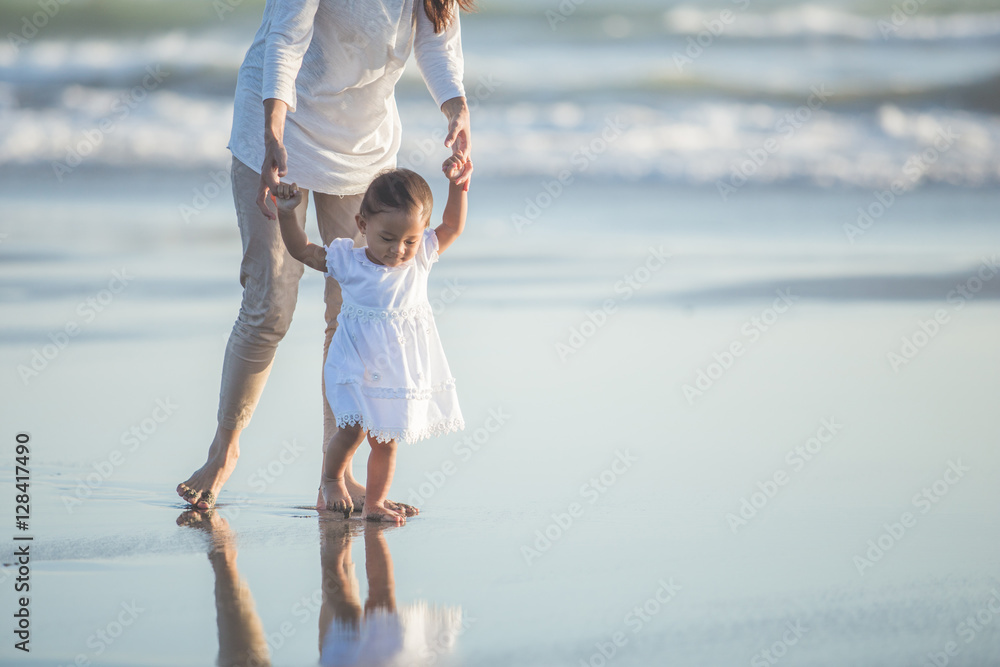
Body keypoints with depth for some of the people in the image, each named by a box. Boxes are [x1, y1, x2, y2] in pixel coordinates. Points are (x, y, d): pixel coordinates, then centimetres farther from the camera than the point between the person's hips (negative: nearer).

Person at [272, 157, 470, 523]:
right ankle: (332, 478, 12)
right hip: (357, 366, -3)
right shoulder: (347, 262, -10)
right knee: (353, 429, -15)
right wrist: (287, 213, -13)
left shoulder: (420, 257, -4)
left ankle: (375, 503, 22)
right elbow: (301, 249, 0)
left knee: (385, 439, 9)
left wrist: (459, 184, -8)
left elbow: (453, 227, 5)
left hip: (401, 367, 3)